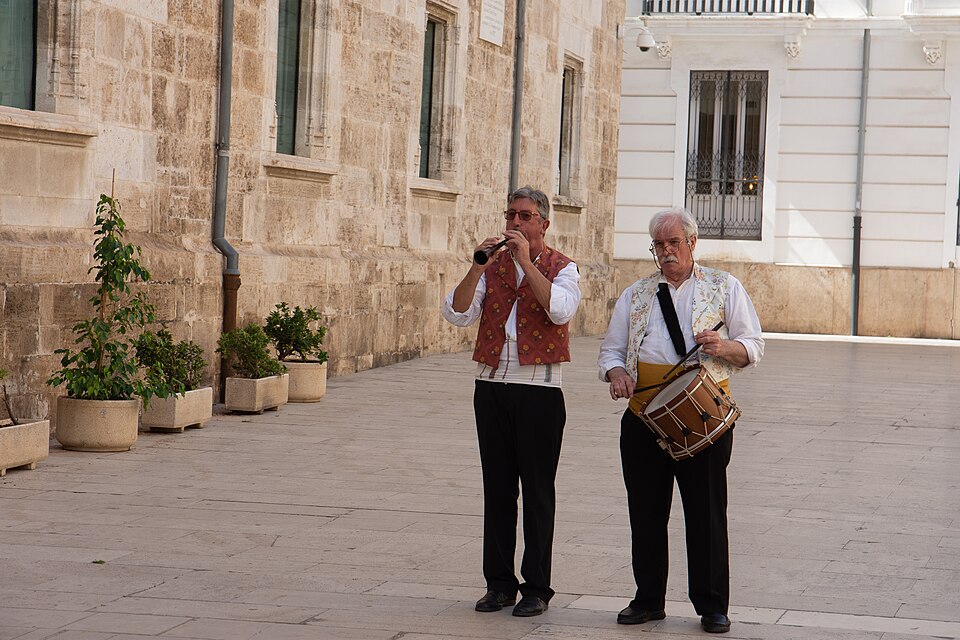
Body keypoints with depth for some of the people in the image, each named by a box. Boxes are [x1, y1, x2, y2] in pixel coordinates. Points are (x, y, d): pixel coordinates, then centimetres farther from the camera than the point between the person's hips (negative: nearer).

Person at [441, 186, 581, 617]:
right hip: (491, 387, 4)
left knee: (537, 491, 0)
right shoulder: (492, 267, 12)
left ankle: (536, 588, 5)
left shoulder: (562, 269, 2)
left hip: (538, 391, -4)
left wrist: (526, 261, -18)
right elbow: (456, 314, 0)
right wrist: (478, 266, -11)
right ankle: (500, 583, 15)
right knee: (497, 488, 8)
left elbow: (560, 310, -19)